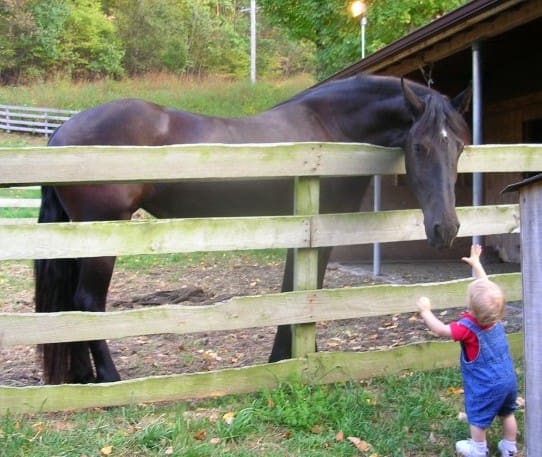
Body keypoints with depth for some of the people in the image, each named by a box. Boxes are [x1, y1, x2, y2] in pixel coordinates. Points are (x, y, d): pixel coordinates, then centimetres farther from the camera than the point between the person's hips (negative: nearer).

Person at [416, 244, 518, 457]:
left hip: (486, 384, -7)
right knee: (507, 413, 23)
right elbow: (486, 287, 4)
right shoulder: (493, 314, -10)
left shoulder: (468, 328, -29)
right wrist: (476, 263, 13)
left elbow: (440, 329, -22)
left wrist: (425, 311, -10)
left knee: (478, 418, 15)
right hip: (508, 378, 7)